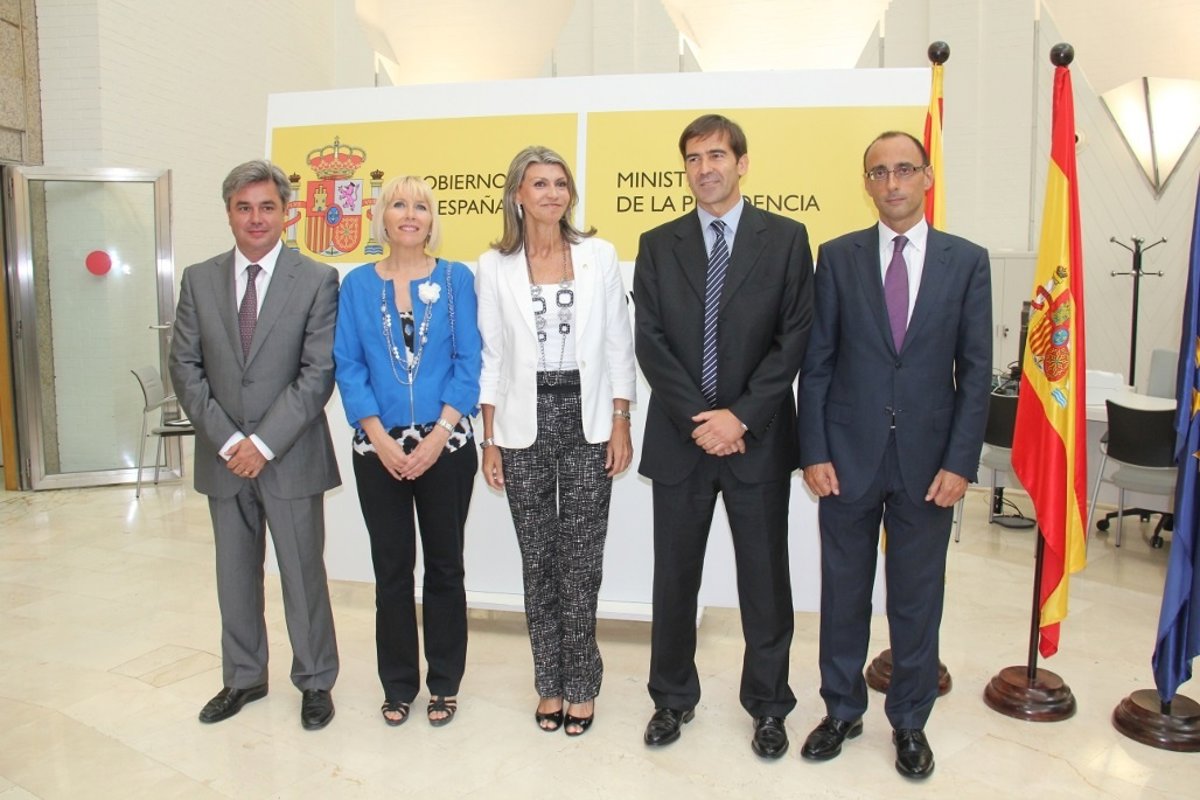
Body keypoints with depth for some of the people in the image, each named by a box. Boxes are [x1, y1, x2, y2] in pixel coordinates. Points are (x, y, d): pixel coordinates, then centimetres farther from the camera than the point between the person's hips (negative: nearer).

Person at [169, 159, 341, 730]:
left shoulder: (317, 281, -5)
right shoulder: (199, 280, 6)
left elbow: (318, 372, -11)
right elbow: (185, 367, 3)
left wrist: (264, 442, -15)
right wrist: (227, 440, -8)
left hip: (291, 457, -3)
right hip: (223, 457, 4)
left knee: (303, 574, 6)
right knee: (234, 574, 15)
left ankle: (315, 682, 24)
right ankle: (243, 678, 33)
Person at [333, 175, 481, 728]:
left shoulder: (456, 278, 1)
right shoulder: (358, 284, 5)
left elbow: (469, 364, -3)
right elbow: (348, 367, 1)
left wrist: (438, 436, -12)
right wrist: (380, 438, -10)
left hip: (445, 445, -1)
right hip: (379, 448, 1)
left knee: (444, 565, 8)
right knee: (391, 568, 10)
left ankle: (444, 683, 24)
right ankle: (398, 685, 25)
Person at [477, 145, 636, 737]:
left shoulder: (599, 256, 4)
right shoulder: (495, 265, 4)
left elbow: (618, 346, 4)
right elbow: (491, 356, 6)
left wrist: (620, 426, -2)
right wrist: (490, 439, 2)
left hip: (586, 419, -1)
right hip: (524, 422, 1)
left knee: (581, 558, 2)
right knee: (537, 557, 9)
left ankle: (581, 685, 19)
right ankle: (550, 682, 25)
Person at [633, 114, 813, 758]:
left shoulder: (785, 239, 2)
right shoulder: (658, 245, 7)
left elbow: (794, 338, -4)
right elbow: (650, 342, -1)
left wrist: (741, 416, -13)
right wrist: (699, 419, -11)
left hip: (758, 438, -1)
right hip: (679, 437, 2)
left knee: (764, 577, 9)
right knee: (674, 575, 11)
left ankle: (768, 705, 28)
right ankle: (672, 698, 30)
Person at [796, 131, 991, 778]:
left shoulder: (966, 261, 3)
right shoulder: (838, 257, 2)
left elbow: (975, 370, 0)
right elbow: (816, 362, 0)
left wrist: (959, 462, -6)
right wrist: (814, 452, -5)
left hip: (927, 462, 0)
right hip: (848, 457, 0)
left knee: (917, 600, 12)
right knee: (843, 592, 12)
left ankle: (909, 722, 31)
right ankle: (842, 710, 31)